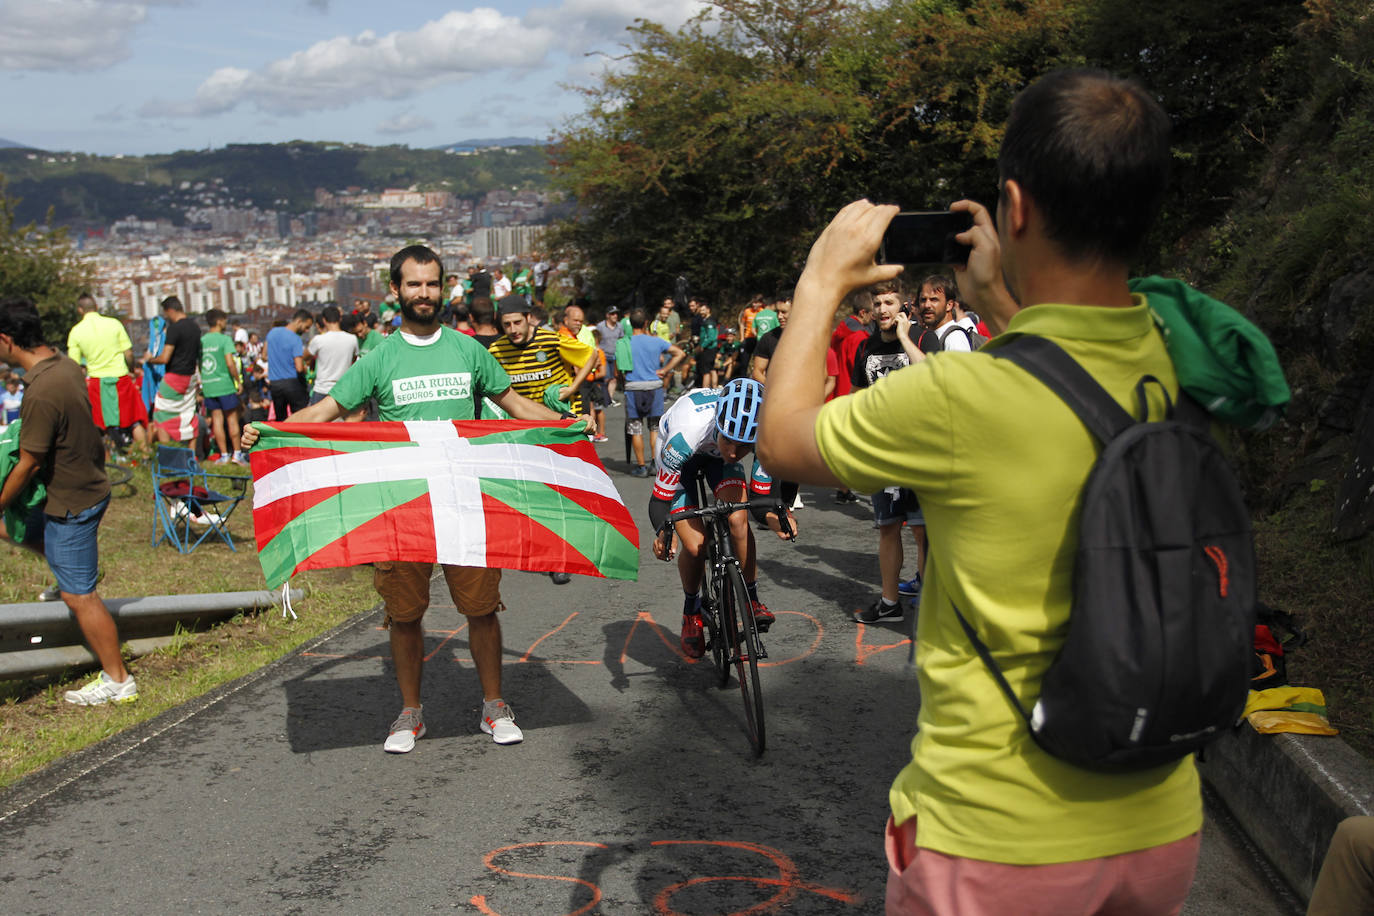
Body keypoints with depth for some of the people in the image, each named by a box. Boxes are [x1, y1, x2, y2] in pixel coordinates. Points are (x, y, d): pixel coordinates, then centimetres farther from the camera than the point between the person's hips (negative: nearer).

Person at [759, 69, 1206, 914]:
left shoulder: (957, 399, -26)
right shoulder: (1179, 370, -6)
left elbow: (782, 440, -6)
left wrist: (825, 281, 5)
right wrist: (996, 302, 22)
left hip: (998, 839, -5)